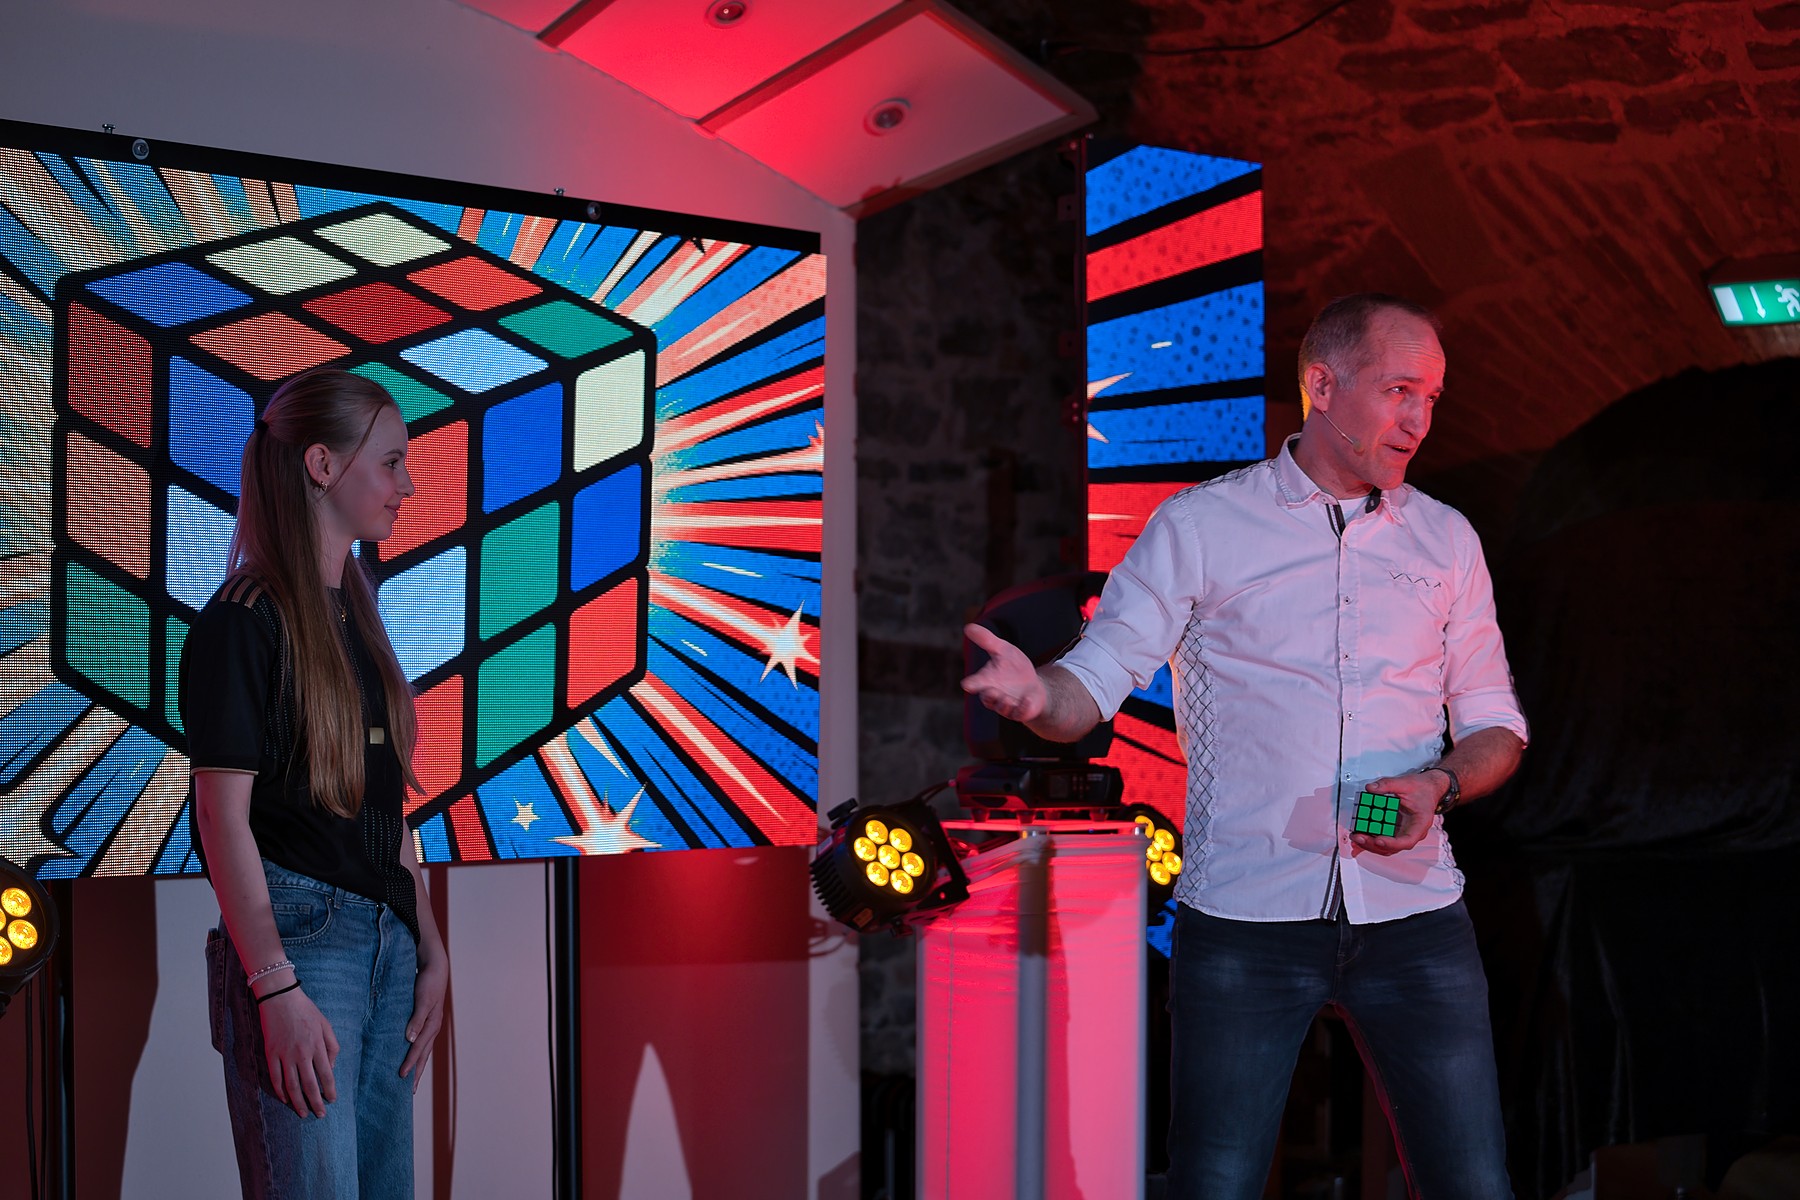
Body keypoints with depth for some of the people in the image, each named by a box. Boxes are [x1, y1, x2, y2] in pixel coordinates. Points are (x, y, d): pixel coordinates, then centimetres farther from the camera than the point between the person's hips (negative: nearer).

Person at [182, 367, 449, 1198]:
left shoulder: (355, 614, 17)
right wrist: (278, 991, -19)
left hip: (386, 938, 8)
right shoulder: (244, 622, -8)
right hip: (297, 934, -8)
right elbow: (223, 817, -13)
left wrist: (430, 950, 15)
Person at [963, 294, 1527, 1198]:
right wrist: (1037, 695, -27)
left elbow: (1496, 725, 16)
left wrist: (1440, 784, -7)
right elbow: (1094, 686, -3)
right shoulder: (1199, 528, 3)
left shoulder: (1445, 539, 13)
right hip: (1245, 921, -3)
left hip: (1412, 915, 3)